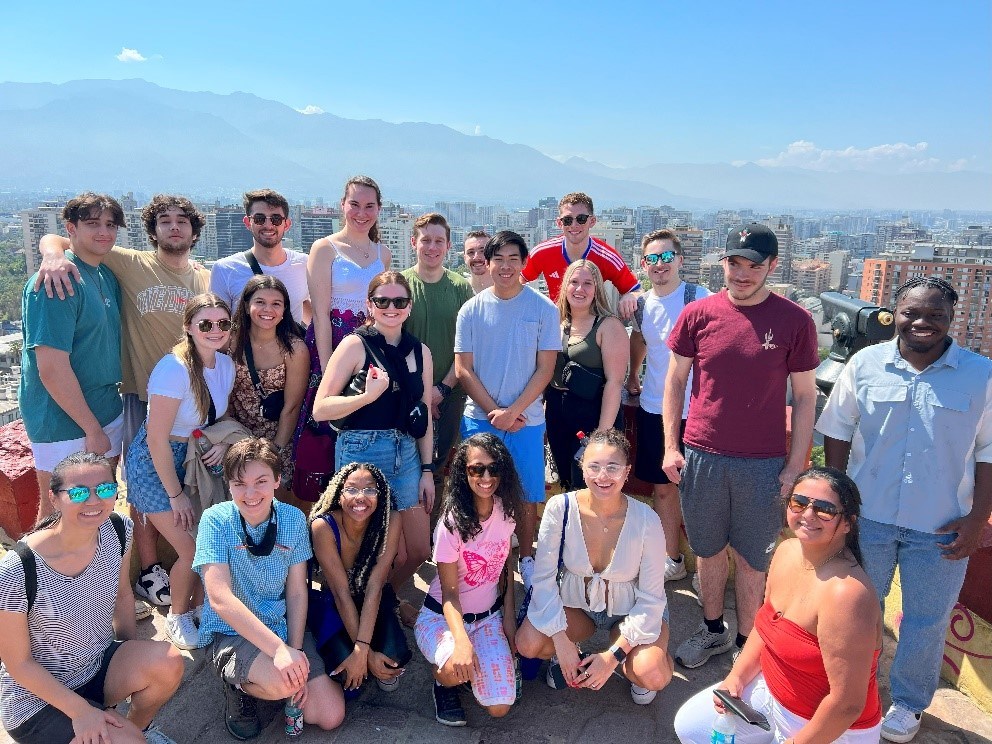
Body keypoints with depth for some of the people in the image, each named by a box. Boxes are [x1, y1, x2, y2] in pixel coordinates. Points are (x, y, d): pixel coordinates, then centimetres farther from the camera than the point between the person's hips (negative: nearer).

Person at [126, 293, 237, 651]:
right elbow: (157, 439, -23)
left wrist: (225, 442, -13)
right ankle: (177, 615, 21)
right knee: (192, 550, -7)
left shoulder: (226, 365, -5)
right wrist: (176, 495, -16)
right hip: (155, 463, -6)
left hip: (195, 457, 6)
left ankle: (200, 605, 28)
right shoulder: (173, 369, -26)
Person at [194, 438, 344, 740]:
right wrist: (279, 649, -31)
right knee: (283, 682, -32)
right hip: (229, 633, -3)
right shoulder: (216, 520, -15)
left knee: (330, 717, -5)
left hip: (282, 626, 4)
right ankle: (238, 686, 1)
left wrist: (295, 652, -15)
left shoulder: (293, 519, -5)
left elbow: (297, 593, -2)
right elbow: (220, 598, -24)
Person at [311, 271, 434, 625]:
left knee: (420, 550, 11)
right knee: (394, 554, 1)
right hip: (361, 454, -5)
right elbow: (320, 409, -10)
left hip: (407, 455, 5)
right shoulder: (355, 345, -6)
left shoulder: (420, 352, 9)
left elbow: (424, 416, 12)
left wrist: (428, 470, 9)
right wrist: (368, 395, -22)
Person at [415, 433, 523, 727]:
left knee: (499, 707, -12)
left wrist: (509, 615, 3)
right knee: (457, 668, -35)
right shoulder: (453, 521, -23)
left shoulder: (505, 510, -8)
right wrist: (461, 641, -38)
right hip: (442, 615, -3)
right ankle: (444, 681, 2)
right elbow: (449, 592, -21)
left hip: (489, 616, 4)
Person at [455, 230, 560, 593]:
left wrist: (512, 411, -12)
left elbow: (545, 369, -4)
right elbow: (463, 370, 0)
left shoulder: (543, 308, -2)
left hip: (526, 420, 0)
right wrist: (494, 412, -8)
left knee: (525, 496, 7)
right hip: (479, 418, 1)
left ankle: (526, 559, 26)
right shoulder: (472, 309, 1)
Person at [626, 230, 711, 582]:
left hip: (693, 411, -5)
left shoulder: (701, 299, -12)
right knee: (662, 487, 14)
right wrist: (633, 375, 25)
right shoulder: (642, 304, 5)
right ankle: (672, 559, 30)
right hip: (652, 409, 5)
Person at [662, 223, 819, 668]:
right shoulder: (697, 314, -3)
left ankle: (746, 641, 30)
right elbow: (675, 382, 5)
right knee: (708, 550, 16)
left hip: (763, 463, -1)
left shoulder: (795, 321, -6)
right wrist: (670, 446, 1)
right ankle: (713, 630, 37)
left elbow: (804, 397, 0)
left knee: (751, 558, 10)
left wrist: (795, 464, -3)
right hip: (701, 456, 2)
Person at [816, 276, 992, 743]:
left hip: (941, 528, 0)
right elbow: (837, 432, 1)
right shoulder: (865, 365, -6)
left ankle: (909, 703, 39)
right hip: (866, 516, 1)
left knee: (927, 620, 15)